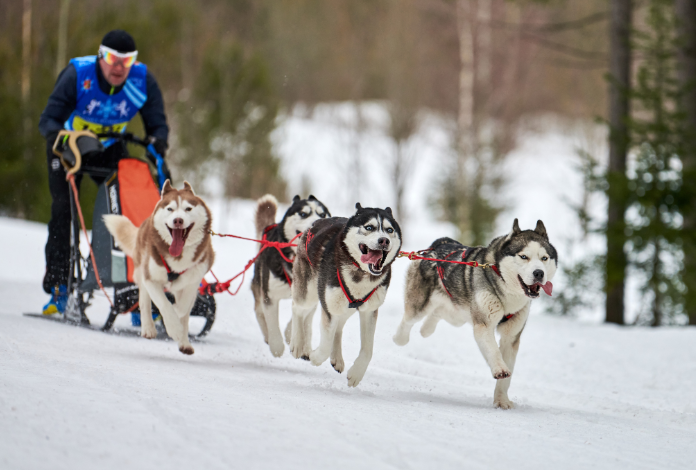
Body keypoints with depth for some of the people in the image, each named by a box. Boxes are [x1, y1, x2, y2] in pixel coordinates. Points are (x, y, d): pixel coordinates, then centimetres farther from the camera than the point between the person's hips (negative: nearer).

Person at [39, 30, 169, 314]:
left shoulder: (143, 81, -20)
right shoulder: (77, 75, -26)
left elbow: (157, 123, -14)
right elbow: (48, 119, -26)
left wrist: (157, 141, -37)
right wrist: (57, 136, -48)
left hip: (110, 147, 2)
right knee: (64, 208, -16)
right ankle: (58, 285, -11)